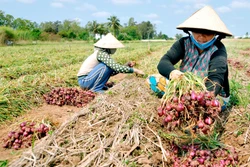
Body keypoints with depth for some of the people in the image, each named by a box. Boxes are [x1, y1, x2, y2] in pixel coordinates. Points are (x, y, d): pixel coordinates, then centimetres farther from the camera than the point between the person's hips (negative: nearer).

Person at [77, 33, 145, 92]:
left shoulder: (103, 54, 8)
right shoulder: (101, 54, -19)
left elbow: (111, 72, 7)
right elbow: (116, 67, -29)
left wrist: (126, 66, -1)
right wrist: (134, 70, -23)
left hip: (88, 79, 9)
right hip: (84, 81, -9)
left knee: (110, 66, 6)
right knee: (106, 66, -22)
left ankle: (97, 86, 10)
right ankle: (96, 89, -12)